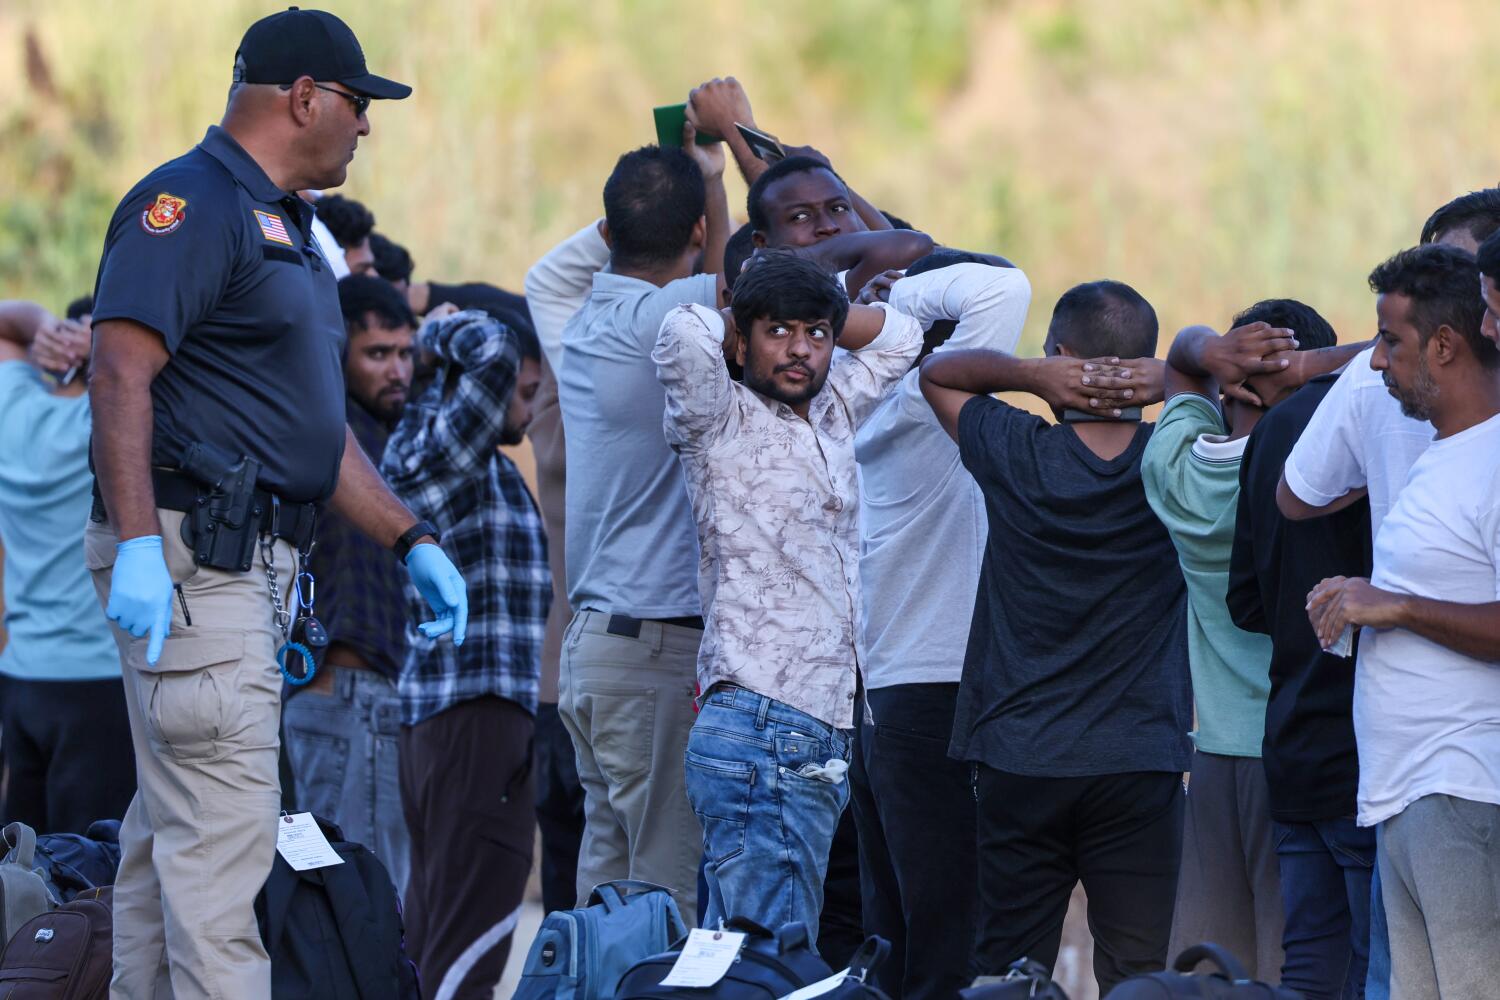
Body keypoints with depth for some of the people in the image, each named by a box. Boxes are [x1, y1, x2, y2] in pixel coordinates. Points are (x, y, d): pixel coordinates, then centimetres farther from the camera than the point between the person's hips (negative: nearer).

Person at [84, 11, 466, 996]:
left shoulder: (282, 225, 21)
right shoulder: (188, 204, -11)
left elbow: (315, 423, 27)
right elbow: (120, 373, -21)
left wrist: (412, 539, 21)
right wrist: (138, 546, -29)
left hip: (252, 561, 10)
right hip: (188, 555, -10)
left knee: (173, 824, 12)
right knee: (223, 826, -14)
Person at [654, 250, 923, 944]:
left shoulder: (833, 413, 18)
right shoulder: (721, 422, -3)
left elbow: (897, 334, 32)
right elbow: (685, 334, -21)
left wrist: (820, 313, 17)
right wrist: (728, 320, 2)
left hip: (822, 741, 8)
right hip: (763, 736, -8)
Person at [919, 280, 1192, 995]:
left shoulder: (1018, 457, -5)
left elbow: (936, 372, 12)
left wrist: (1032, 375, -5)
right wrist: (1169, 381, -6)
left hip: (1020, 759, 0)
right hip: (1140, 764, 0)